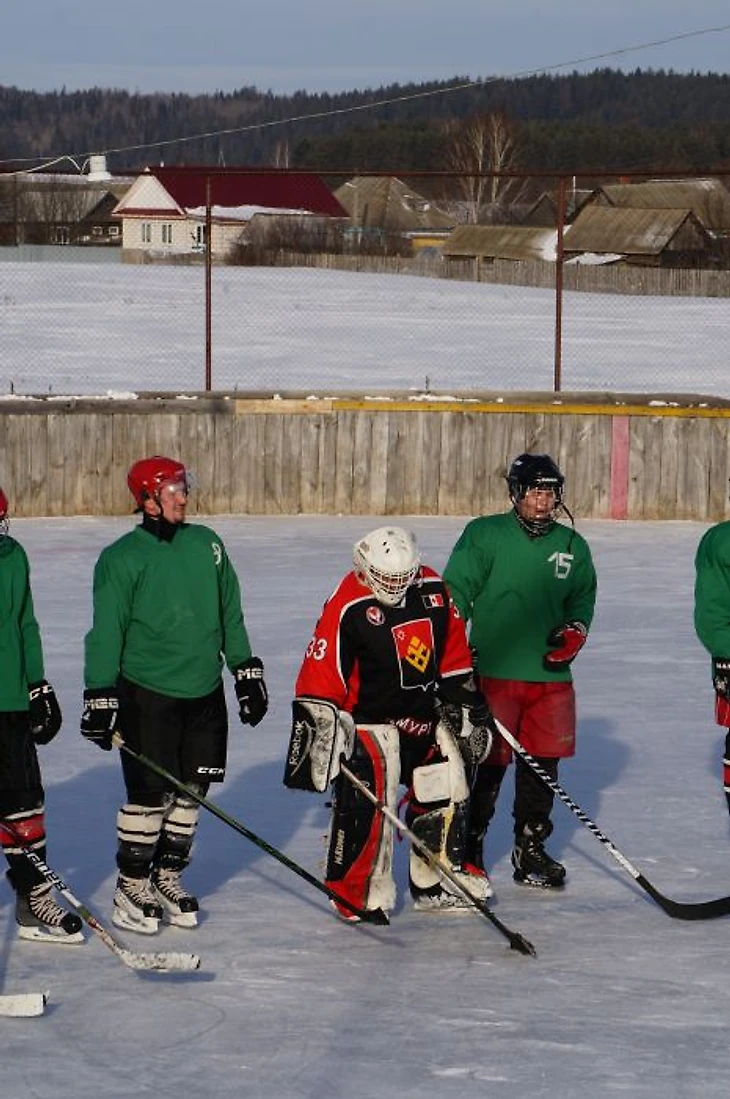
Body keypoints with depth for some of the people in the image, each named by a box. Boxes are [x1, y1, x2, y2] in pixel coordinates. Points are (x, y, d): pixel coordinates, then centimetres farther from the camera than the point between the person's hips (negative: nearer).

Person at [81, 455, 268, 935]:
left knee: (191, 789, 9)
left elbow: (230, 615, 16)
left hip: (205, 693, 5)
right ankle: (131, 888, 8)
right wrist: (100, 697, -11)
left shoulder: (206, 544, 8)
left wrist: (246, 670, 15)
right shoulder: (122, 558, -8)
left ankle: (167, 876, 24)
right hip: (147, 695, -5)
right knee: (150, 793, -6)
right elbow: (106, 633, -8)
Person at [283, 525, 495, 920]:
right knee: (367, 800, -18)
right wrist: (318, 726, -22)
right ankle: (357, 890, -8)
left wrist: (463, 699, 16)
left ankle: (436, 880, 26)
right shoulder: (347, 606, -18)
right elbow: (321, 672, -18)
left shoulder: (432, 589, 0)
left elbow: (453, 651, 13)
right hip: (370, 719, -7)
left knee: (446, 790, 11)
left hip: (426, 715, 7)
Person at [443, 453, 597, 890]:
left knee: (543, 763, 8)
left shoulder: (571, 546, 10)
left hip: (551, 674, 4)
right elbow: (456, 590, -4)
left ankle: (530, 850, 21)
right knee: (488, 763, -4)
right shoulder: (484, 534, -3)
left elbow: (583, 596, 19)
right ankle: (468, 847, 10)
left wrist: (575, 630, 0)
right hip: (493, 671, -4)